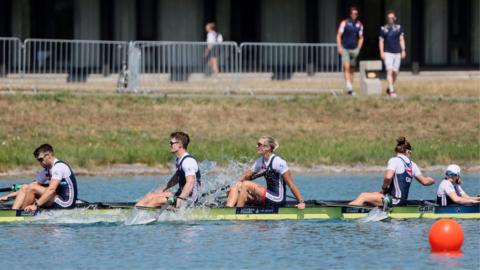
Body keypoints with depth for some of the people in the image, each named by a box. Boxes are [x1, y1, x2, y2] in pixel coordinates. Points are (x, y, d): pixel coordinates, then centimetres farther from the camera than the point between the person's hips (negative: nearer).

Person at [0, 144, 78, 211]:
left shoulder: (59, 166, -14)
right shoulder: (46, 170, 15)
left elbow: (51, 189, -27)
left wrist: (36, 205, -33)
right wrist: (9, 196, 9)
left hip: (66, 204, -10)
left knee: (32, 187, -21)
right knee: (24, 187, 3)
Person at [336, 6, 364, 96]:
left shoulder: (359, 25, 6)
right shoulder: (344, 23, -4)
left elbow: (361, 38, 14)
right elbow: (339, 35, -2)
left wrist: (358, 49, 3)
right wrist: (339, 47, -10)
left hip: (354, 49, 3)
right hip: (345, 48, -3)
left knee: (352, 69, 7)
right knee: (346, 67, -15)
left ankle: (351, 89, 14)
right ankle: (349, 87, -24)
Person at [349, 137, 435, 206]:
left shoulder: (394, 160, -11)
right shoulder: (412, 165, 10)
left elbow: (388, 177, -26)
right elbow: (424, 181, 16)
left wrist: (384, 188, -6)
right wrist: (432, 181, 39)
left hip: (395, 201, -8)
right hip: (403, 200, 8)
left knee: (363, 196, -3)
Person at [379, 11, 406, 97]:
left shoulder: (399, 28, 9)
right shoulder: (383, 29, 4)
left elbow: (401, 40, 9)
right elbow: (381, 41, 5)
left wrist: (403, 51, -1)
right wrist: (381, 52, -6)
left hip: (397, 53, 3)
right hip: (387, 53, -3)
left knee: (395, 72, 6)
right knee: (389, 71, -15)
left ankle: (389, 88, 24)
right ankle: (391, 90, -20)